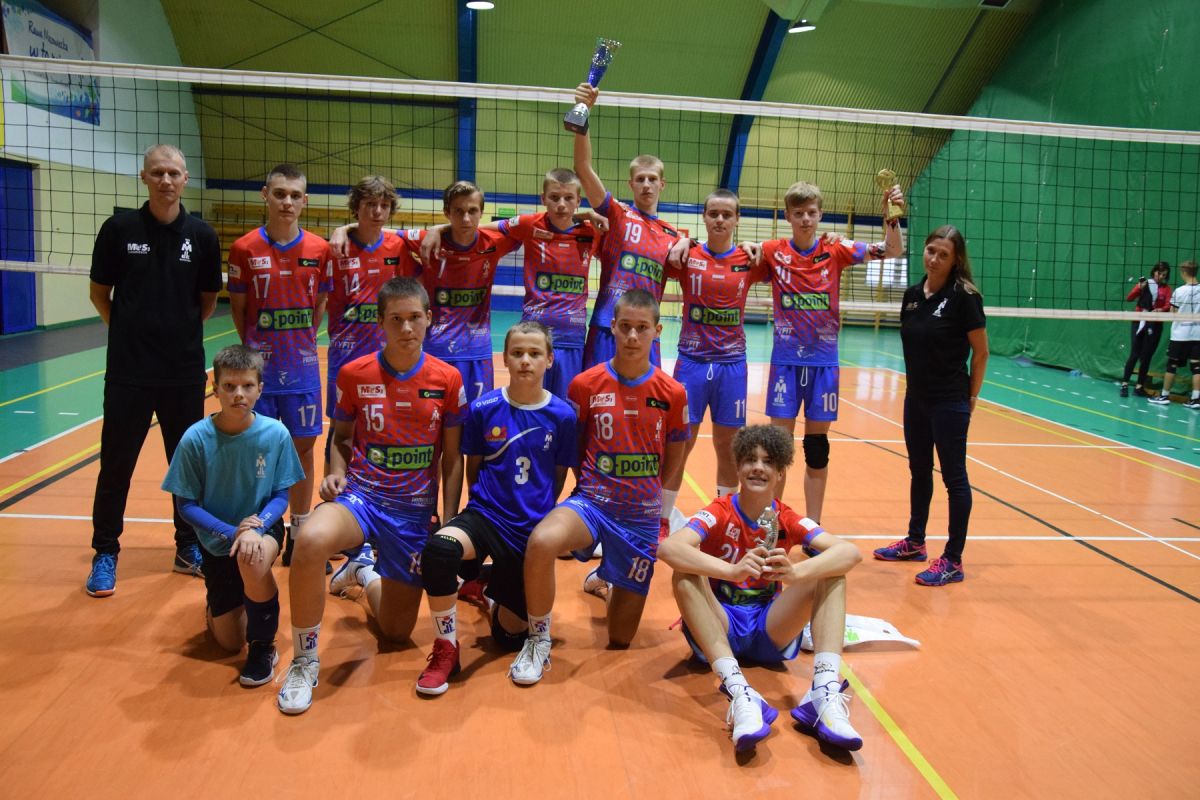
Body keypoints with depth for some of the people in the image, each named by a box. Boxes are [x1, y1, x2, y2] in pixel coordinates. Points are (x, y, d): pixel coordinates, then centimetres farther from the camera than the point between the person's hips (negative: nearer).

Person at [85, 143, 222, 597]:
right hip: (128, 370, -1)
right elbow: (100, 294, 6)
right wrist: (131, 329, 4)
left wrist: (182, 331, 5)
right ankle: (105, 554, 19)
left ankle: (189, 548, 25)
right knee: (116, 463, 5)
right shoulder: (119, 229, -3)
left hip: (185, 370, 2)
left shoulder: (201, 236, 0)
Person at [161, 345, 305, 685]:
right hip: (216, 540, 1)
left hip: (263, 528, -1)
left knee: (251, 560, -39)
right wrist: (231, 532, -23)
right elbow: (186, 504, -11)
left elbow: (281, 495, -9)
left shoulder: (275, 434, -18)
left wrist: (256, 528, -28)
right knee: (229, 642, 6)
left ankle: (263, 646, -12)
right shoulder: (196, 438, -18)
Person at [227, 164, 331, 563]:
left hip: (302, 368, 2)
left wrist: (301, 345, 5)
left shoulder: (319, 249, 0)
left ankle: (299, 536, 19)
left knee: (302, 447, 7)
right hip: (258, 367, -1)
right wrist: (255, 349, 5)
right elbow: (238, 309, 4)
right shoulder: (244, 249, -4)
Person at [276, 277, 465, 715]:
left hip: (414, 510, 1)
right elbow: (341, 437, 10)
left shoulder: (448, 380, -5)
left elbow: (452, 459, 3)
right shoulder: (353, 374, -4)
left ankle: (366, 573, 43)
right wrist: (336, 473, -11)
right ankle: (304, 661, -13)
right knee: (311, 541, -37)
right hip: (361, 495, -1)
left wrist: (449, 525, -1)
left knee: (397, 631, 7)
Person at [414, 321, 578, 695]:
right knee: (438, 548, -36)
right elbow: (472, 469, 8)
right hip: (486, 515, -1)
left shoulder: (562, 415, -6)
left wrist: (539, 517, 6)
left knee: (510, 635, 7)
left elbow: (559, 478, 5)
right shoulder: (483, 409, -6)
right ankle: (446, 649, -14)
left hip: (533, 530, 1)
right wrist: (485, 506, 4)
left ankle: (493, 586, 41)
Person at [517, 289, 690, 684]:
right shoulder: (586, 384, -6)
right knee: (541, 541, -38)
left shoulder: (672, 393, -4)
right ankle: (539, 643, -14)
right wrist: (591, 486, 2)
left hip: (641, 517, 1)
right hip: (592, 502, -1)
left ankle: (609, 580, 43)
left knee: (621, 639, 8)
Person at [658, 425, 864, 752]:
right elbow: (668, 547, -31)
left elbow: (850, 552, -21)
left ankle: (825, 692, -34)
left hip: (771, 629, 2)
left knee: (832, 571, -17)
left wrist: (796, 572, -41)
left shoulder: (789, 521, -3)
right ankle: (739, 694, -44)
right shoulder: (718, 513, -10)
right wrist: (733, 571, -47)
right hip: (720, 625, -2)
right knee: (685, 574, -31)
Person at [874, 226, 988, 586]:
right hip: (916, 397, 7)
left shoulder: (964, 296, -13)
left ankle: (953, 560, 9)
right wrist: (914, 383, 8)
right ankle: (915, 542, 32)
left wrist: (971, 397, -6)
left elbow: (981, 352, -8)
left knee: (954, 476, 1)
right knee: (919, 470, 17)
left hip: (950, 402, -7)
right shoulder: (912, 294, 5)